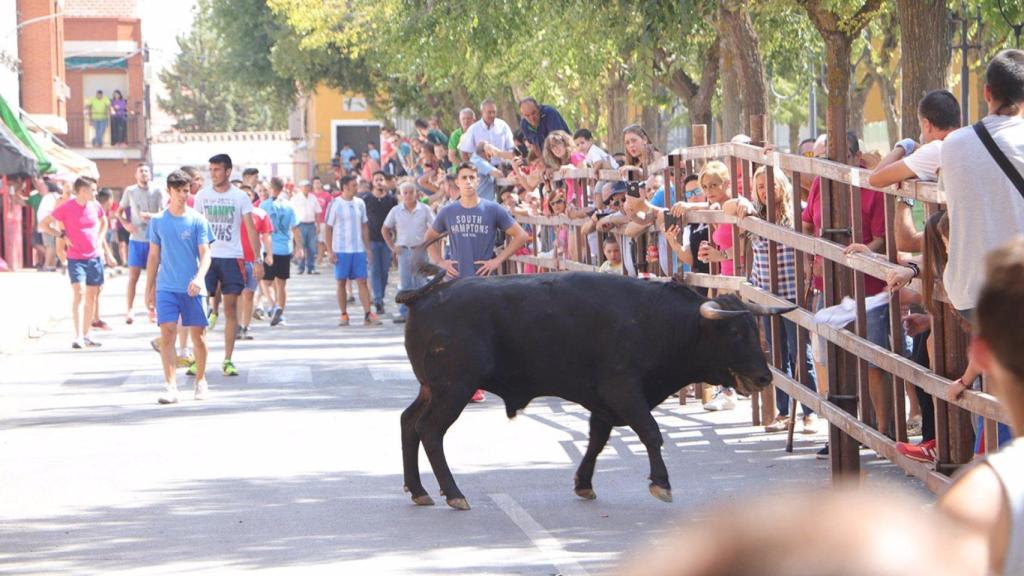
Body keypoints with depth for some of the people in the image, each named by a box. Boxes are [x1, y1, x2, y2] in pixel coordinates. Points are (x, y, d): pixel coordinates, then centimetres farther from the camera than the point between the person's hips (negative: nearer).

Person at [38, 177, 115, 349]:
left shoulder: (95, 206, 5)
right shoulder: (66, 208, -10)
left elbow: (103, 222, 27)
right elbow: (43, 225, -4)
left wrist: (100, 239, 12)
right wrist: (62, 235, -11)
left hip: (95, 258, 5)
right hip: (76, 258, -5)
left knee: (92, 297, 8)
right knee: (78, 294, -16)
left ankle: (86, 336, 17)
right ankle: (78, 337, -20)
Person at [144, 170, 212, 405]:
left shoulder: (197, 220, 0)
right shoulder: (158, 221, 6)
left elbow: (205, 253, -5)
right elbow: (153, 256, 13)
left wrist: (199, 277, -23)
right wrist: (149, 289, 11)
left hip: (192, 288, -1)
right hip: (166, 287, 1)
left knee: (197, 335, 4)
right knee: (166, 333, -11)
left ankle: (200, 381, 23)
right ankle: (170, 386, -13)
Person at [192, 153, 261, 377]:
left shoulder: (240, 197, 0)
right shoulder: (202, 196, 5)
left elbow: (250, 229, -1)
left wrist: (257, 260, -8)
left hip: (232, 258, -1)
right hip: (207, 256, 1)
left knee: (231, 307, 0)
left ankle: (228, 360, 6)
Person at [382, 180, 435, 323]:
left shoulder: (425, 210, -2)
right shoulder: (396, 211, 3)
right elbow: (385, 230, 13)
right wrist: (392, 246, 5)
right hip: (404, 250, 1)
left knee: (420, 283, 3)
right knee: (405, 283, -1)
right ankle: (403, 312, 1)